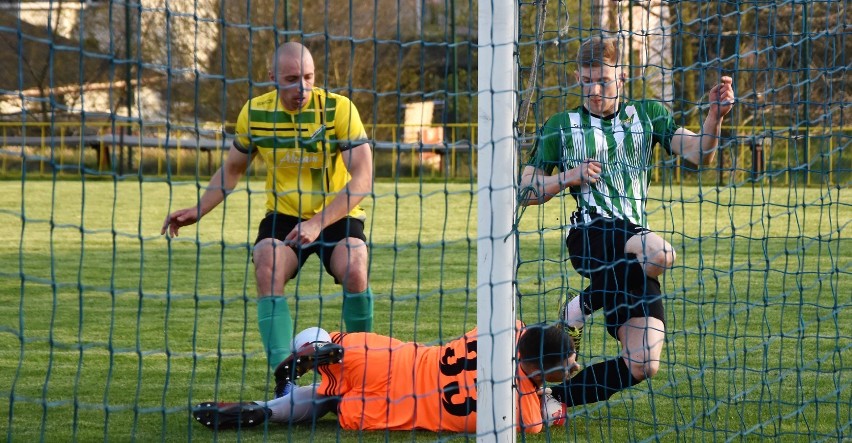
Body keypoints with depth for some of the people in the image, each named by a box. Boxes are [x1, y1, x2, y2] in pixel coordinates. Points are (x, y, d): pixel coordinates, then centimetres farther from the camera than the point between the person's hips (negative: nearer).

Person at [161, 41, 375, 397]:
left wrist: (319, 222, -30)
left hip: (337, 216, -2)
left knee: (354, 270, -31)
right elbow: (233, 169, 14)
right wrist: (199, 210, 0)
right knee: (267, 270, -29)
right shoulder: (255, 112, -4)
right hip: (283, 215, 2)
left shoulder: (338, 108, -15)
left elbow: (363, 178, -20)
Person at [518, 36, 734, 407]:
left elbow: (698, 154, 3)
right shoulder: (561, 127, 10)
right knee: (660, 254, -37)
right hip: (590, 233, -3)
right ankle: (578, 309, -16)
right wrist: (569, 177, -6)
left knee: (643, 365, -8)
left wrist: (715, 116, -16)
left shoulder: (647, 115, 14)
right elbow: (527, 191, 12)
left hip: (635, 240, 3)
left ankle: (556, 397, 8)